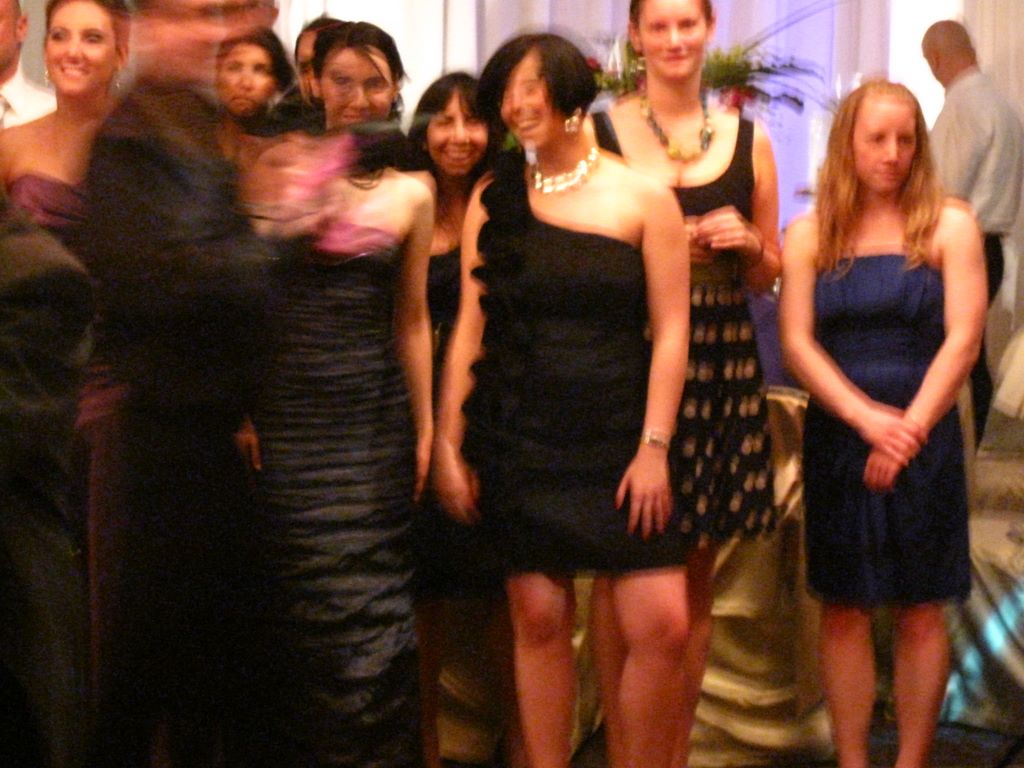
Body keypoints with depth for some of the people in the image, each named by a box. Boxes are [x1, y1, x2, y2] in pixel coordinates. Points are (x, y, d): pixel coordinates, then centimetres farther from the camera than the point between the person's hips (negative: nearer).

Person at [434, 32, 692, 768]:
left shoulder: (644, 199, 1)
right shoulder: (493, 199, 6)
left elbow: (670, 331, -1)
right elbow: (470, 328, 6)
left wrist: (654, 446, -8)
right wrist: (449, 443, 2)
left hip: (617, 441, -1)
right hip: (519, 442, 1)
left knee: (662, 624, -7)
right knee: (539, 620, 3)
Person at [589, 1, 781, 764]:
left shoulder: (747, 140, 10)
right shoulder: (600, 132, 2)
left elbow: (769, 276, 16)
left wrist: (749, 243, -5)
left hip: (720, 371, 3)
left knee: (697, 579, 8)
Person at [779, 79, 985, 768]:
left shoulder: (949, 225, 0)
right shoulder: (809, 235, 4)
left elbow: (963, 341, -6)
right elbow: (796, 343, -3)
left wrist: (909, 429, -15)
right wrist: (868, 419, -15)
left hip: (924, 440, -1)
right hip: (837, 440, 1)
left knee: (920, 609, 4)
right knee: (845, 608, 5)